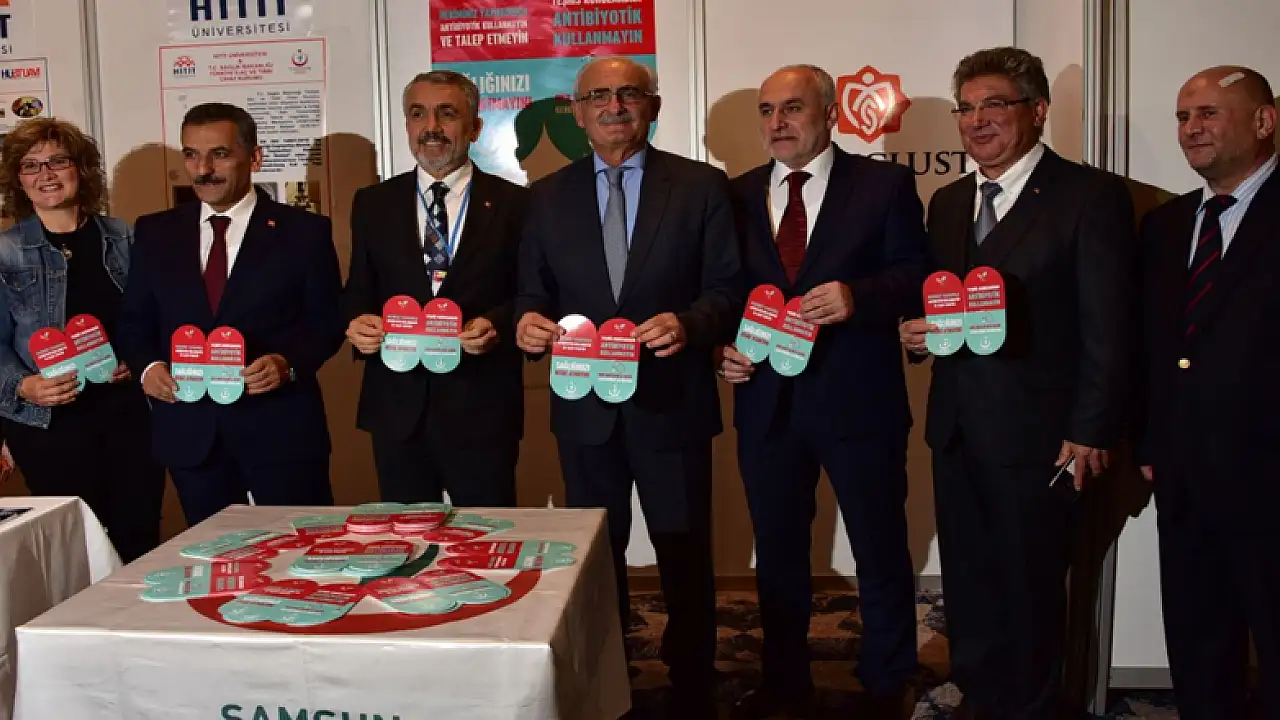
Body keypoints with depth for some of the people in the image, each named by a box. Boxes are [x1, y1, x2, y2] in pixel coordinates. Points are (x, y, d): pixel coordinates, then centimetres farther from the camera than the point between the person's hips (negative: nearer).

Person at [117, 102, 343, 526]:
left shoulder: (304, 231, 1)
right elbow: (135, 320, 14)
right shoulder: (155, 233, 10)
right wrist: (148, 366, -6)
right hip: (188, 432, 3)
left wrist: (289, 363, -16)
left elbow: (328, 321, 2)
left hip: (281, 430, -3)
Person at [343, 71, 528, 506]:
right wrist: (358, 320, -7)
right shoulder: (373, 204, 10)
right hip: (396, 407, 3)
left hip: (482, 409, -2)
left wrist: (498, 324, -17)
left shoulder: (513, 204, 2)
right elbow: (358, 290, 14)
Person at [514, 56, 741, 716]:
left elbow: (727, 288, -4)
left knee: (685, 557, 7)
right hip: (583, 407, 3)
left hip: (672, 405, -2)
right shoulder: (548, 196, 7)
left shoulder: (702, 186, 0)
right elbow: (533, 294, 7)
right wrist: (530, 322, -15)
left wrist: (687, 324, -23)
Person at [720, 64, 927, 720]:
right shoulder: (737, 195, 8)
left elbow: (916, 278, -7)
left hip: (859, 401, -3)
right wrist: (723, 346, -7)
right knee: (777, 554, 16)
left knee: (882, 554, 10)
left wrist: (855, 296, -24)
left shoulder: (884, 185, -2)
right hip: (766, 402, 3)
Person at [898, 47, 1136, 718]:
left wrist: (1091, 431, -13)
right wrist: (919, 331, -5)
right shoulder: (947, 202, 13)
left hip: (1037, 434, -6)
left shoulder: (1090, 195, -7)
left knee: (1030, 585, 8)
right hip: (957, 429, 6)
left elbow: (1108, 326, -9)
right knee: (967, 586, 14)